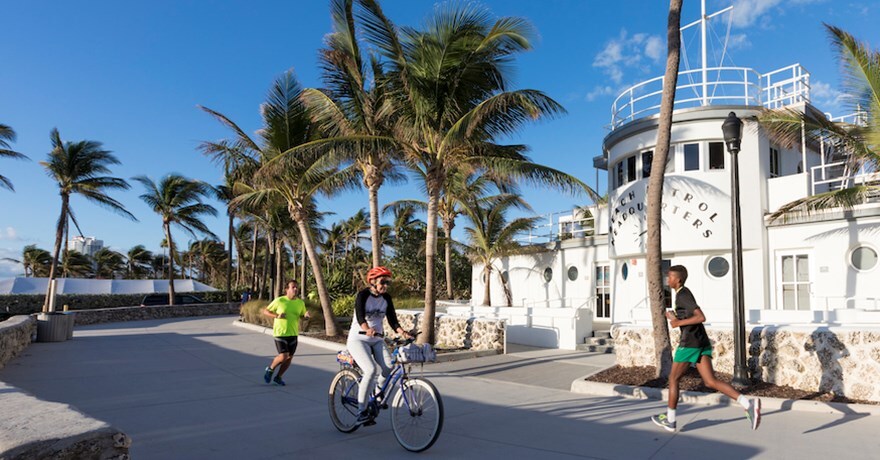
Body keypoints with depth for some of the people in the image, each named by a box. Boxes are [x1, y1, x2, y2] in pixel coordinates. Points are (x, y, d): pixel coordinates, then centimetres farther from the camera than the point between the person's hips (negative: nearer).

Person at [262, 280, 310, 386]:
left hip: (293, 334, 5)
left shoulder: (300, 303, 2)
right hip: (280, 333, -5)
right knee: (283, 356, -13)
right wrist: (277, 316, -18)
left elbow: (303, 316, 14)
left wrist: (306, 316, -11)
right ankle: (270, 369, 18)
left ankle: (278, 377, 30)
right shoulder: (279, 301, -9)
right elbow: (265, 311, -1)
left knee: (289, 357, 9)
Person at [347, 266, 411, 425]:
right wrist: (367, 329, -50)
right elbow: (360, 316, -29)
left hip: (377, 340, 5)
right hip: (358, 339, -5)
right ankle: (361, 412, -14)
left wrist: (402, 332, -23)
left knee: (389, 368, -18)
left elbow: (392, 319, -4)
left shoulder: (386, 298, 2)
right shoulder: (363, 295, -14)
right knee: (371, 370, -26)